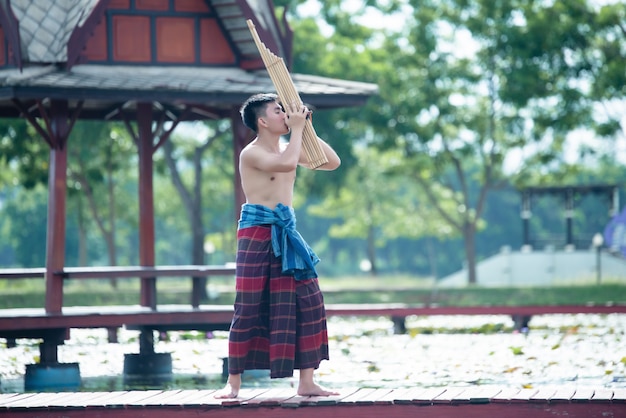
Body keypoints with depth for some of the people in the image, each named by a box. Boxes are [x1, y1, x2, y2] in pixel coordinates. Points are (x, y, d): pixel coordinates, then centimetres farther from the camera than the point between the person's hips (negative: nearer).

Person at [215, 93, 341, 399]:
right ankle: (233, 383, 4)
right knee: (248, 308, -5)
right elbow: (286, 163, -29)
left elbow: (332, 162, 14)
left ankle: (306, 382, 3)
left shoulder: (289, 147, 13)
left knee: (309, 302, -1)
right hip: (256, 231, -7)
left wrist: (307, 130, 6)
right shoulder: (251, 153, -10)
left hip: (285, 234, 7)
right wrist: (297, 128, -15)